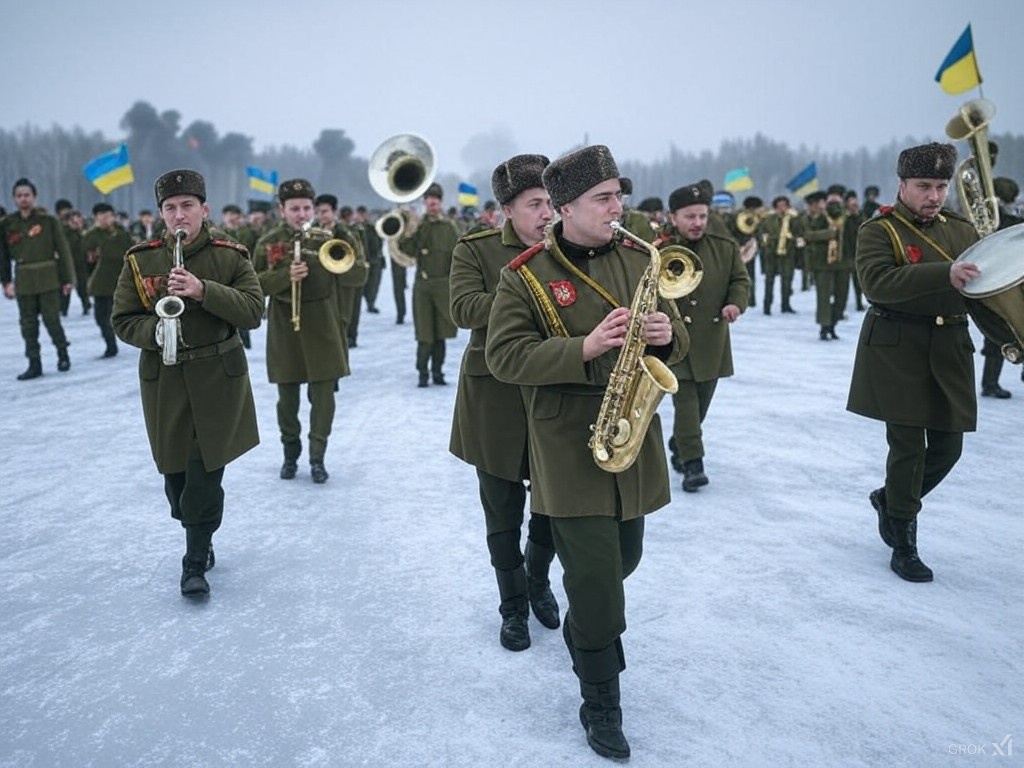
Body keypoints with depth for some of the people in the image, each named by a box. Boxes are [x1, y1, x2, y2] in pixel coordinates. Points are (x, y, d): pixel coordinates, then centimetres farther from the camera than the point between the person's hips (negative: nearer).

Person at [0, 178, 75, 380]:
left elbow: (63, 250, -2)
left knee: (51, 318, -2)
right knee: (28, 323, 6)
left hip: (48, 279, -3)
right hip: (23, 281, 3)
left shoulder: (48, 220, -3)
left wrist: (67, 278, -4)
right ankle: (34, 363, 13)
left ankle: (63, 354, 20)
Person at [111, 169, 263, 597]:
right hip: (164, 379, 2)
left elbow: (253, 311, -11)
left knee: (206, 472, -2)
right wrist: (154, 331, -19)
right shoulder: (139, 260, 1)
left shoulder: (230, 256, -3)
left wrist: (203, 291, -24)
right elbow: (122, 320, 3)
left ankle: (196, 562, 11)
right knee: (175, 471, 10)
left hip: (218, 377, -2)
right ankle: (200, 541, 34)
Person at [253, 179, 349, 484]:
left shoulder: (326, 239, 1)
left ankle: (317, 457, 13)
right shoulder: (268, 242, 2)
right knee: (287, 397, 10)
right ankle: (290, 455, 26)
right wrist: (286, 276, -20)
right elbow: (255, 283, -4)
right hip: (284, 327, 0)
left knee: (323, 395, 0)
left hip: (321, 327, 0)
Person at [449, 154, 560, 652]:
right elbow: (463, 309, -19)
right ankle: (513, 606, 29)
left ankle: (538, 580, 40)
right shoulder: (475, 250, -5)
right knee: (503, 513, 9)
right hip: (497, 398, -2)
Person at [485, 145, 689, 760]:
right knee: (594, 575, -2)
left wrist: (667, 334, -14)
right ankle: (601, 704, 16)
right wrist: (584, 348, -25)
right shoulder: (526, 275, -7)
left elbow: (676, 337, 12)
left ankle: (581, 630, 49)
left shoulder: (638, 260, 7)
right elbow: (503, 355, -13)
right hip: (571, 449, -5)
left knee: (623, 559, 18)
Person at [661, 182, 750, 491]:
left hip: (712, 342, 5)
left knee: (701, 401, 15)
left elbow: (741, 280, 11)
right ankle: (692, 463, -4)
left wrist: (736, 303, -9)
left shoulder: (725, 247, 5)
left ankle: (679, 445, 36)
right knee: (686, 401, -9)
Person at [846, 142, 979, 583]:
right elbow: (877, 282, -22)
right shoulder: (878, 231, -5)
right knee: (908, 447, -1)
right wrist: (944, 275, -33)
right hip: (897, 351, -5)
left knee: (948, 446, 7)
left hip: (949, 350, 5)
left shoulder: (961, 230, 12)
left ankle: (890, 499, 34)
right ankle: (904, 545, 14)